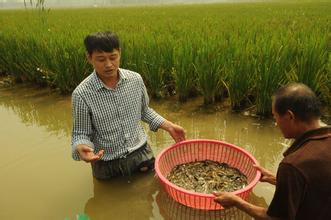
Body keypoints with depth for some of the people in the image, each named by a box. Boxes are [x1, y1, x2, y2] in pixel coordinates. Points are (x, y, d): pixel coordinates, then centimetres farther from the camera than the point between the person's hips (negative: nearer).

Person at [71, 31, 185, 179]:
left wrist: (169, 126, 0)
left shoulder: (135, 79, -9)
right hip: (107, 164, -2)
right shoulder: (82, 94, -19)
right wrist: (81, 147, -32)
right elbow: (81, 133, -9)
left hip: (141, 153, 3)